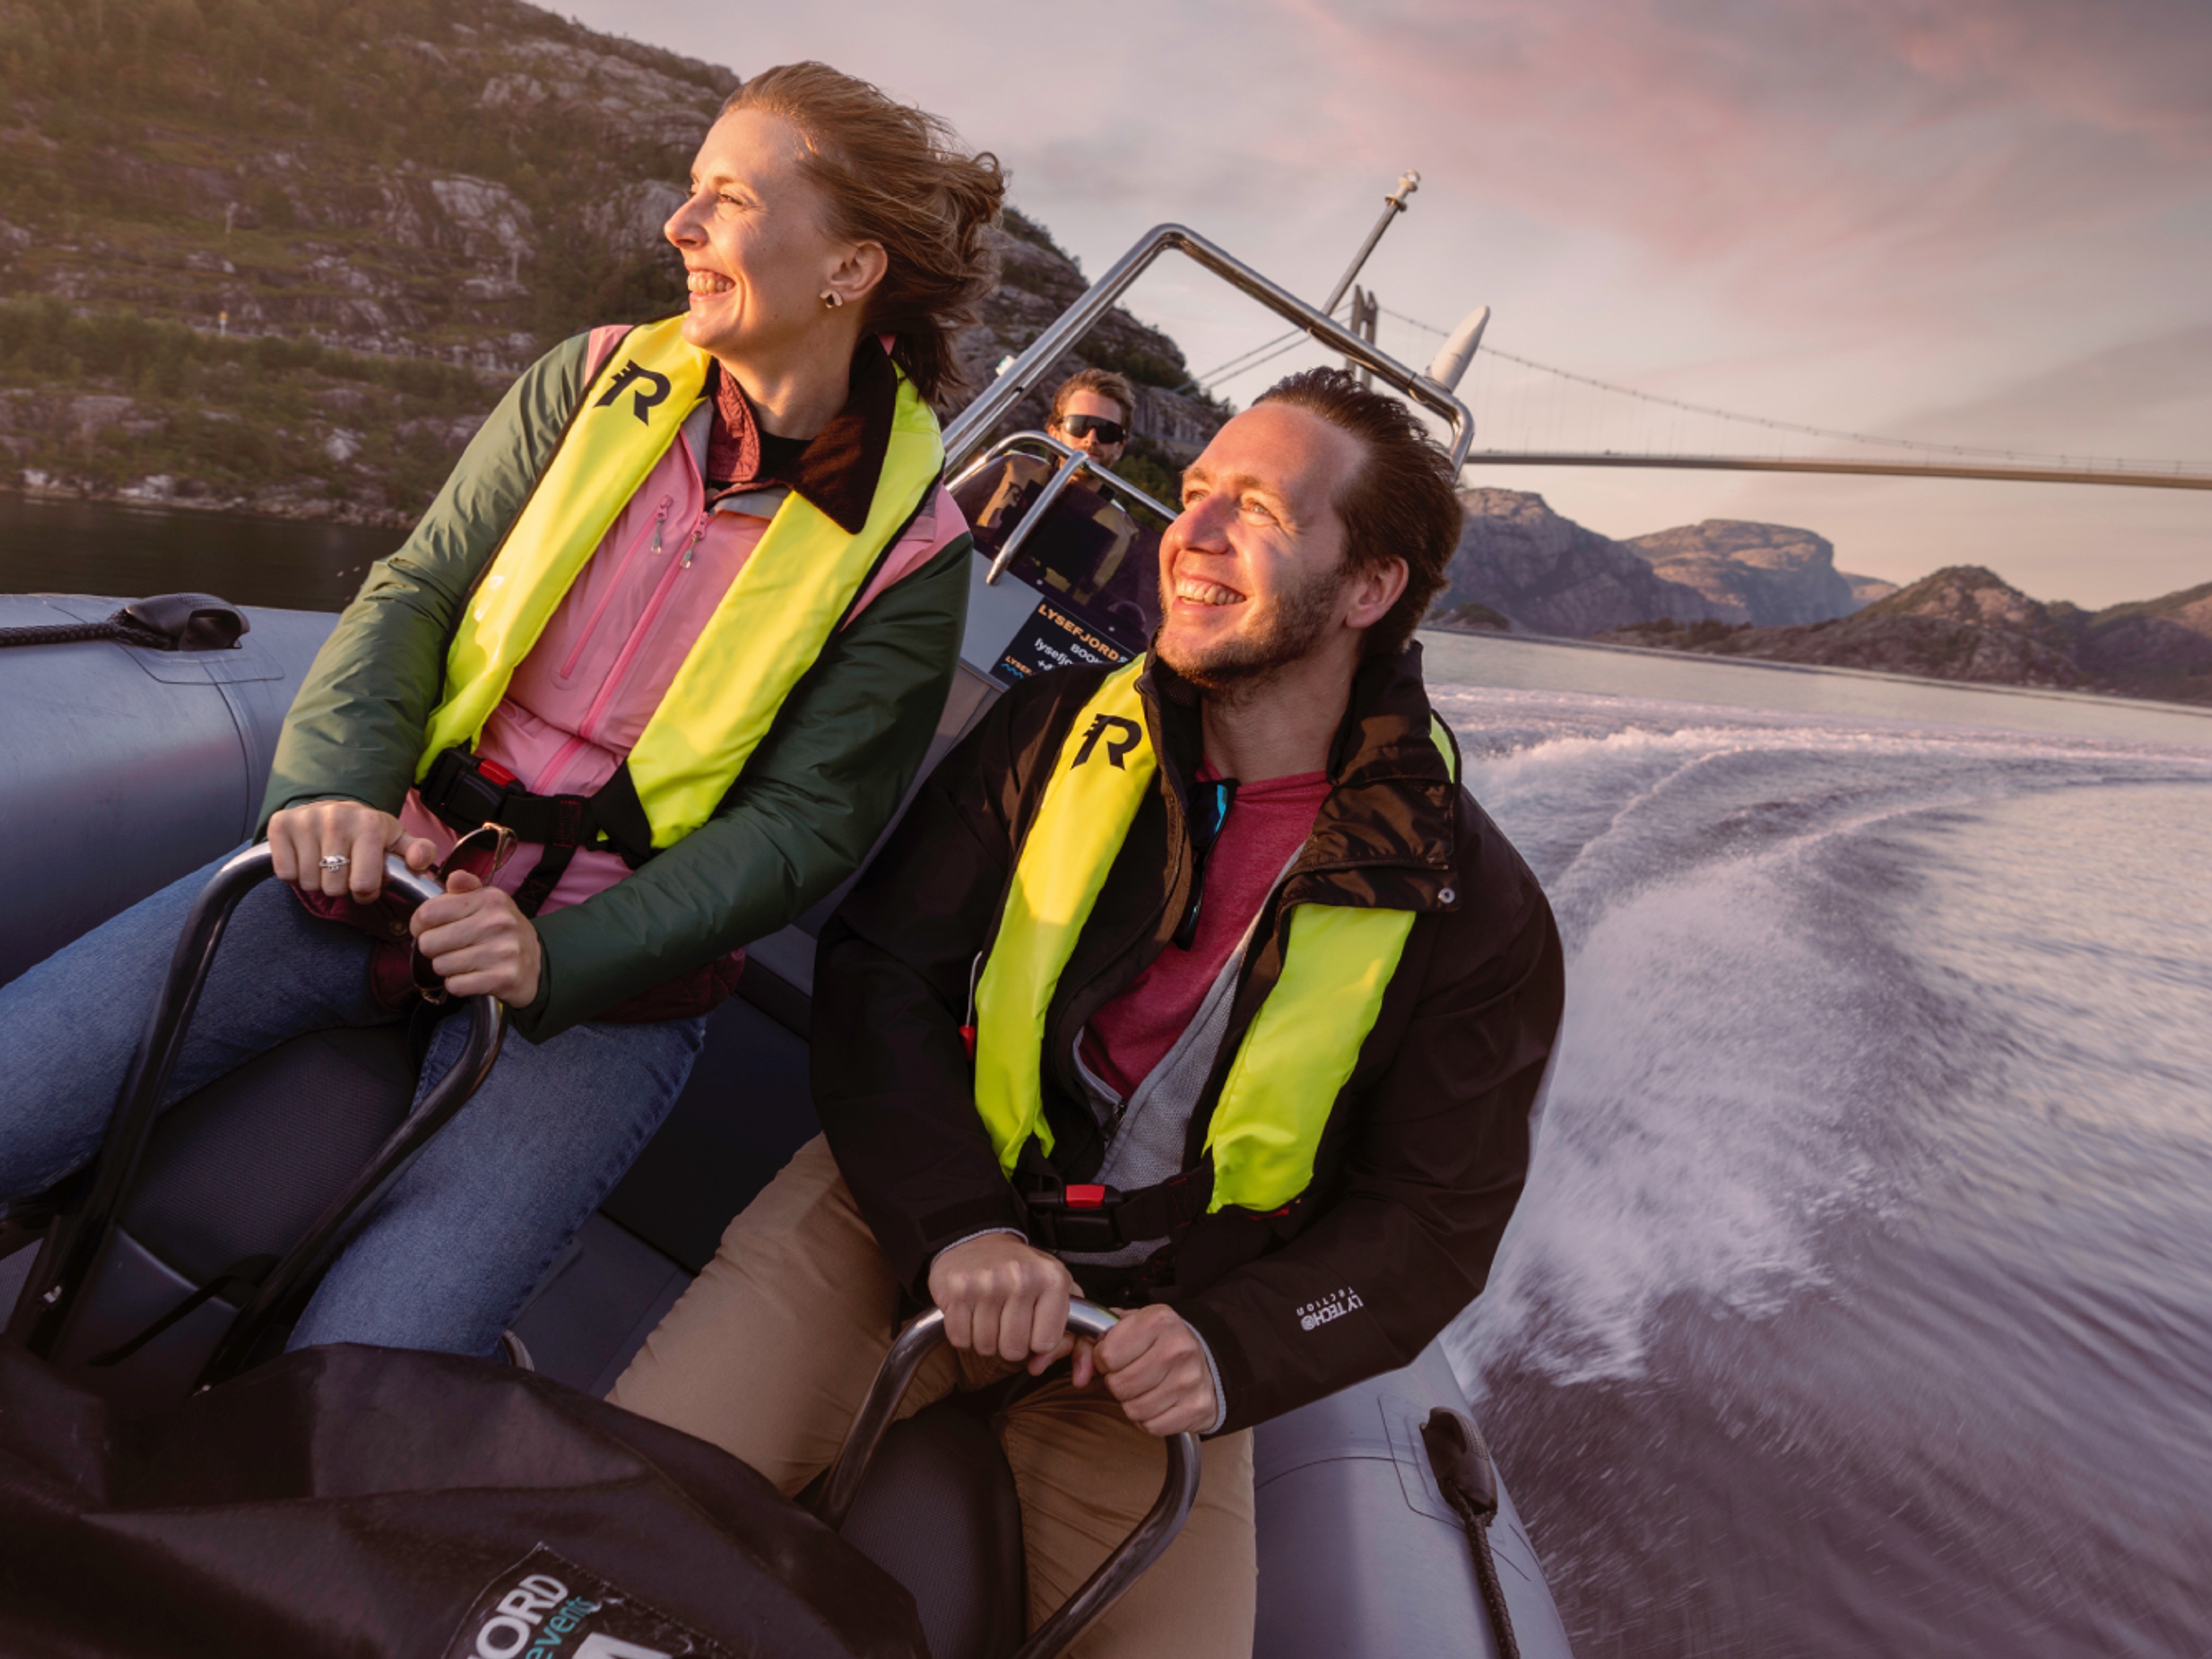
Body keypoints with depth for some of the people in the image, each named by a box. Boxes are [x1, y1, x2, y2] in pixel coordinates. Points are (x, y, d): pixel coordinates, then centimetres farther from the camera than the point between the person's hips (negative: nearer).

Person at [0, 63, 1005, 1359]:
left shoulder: (908, 552, -8)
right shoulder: (600, 382, 4)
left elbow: (799, 826, -11)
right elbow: (416, 590, 3)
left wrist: (556, 959, -22)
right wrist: (339, 786, -16)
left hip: (602, 978, -3)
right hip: (386, 868, 4)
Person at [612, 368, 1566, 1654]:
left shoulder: (1471, 911, -8)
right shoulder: (1057, 730, -3)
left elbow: (1431, 1220, -4)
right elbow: (879, 970, -5)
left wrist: (1229, 1351, -20)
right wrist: (954, 1227, -20)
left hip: (1148, 1325, 1)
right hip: (902, 1230, 1)